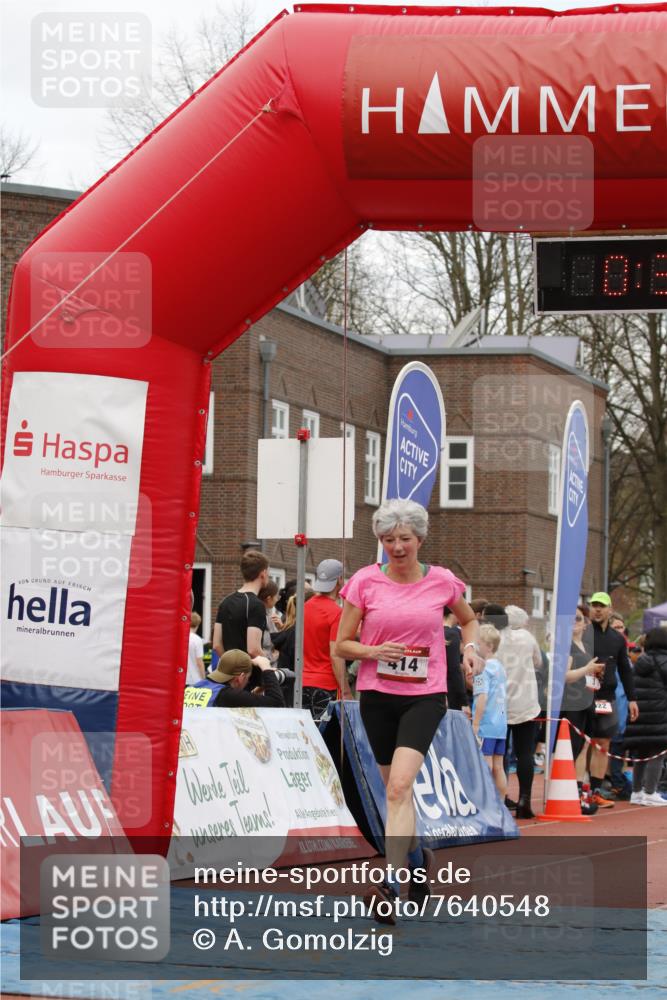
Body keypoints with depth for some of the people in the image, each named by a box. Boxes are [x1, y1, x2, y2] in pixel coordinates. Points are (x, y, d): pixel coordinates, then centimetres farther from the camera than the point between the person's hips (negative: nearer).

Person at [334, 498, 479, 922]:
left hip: (425, 696, -2)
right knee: (397, 788, 12)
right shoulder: (365, 582, -1)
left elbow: (468, 619, 23)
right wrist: (374, 651, -16)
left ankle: (390, 886, -25)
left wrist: (470, 647, 3)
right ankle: (417, 856, 41)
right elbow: (341, 645, 3)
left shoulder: (442, 581, 1)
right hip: (377, 695, 2)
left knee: (399, 786, -20)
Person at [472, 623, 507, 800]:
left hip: (485, 726, -8)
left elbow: (482, 698, -19)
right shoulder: (500, 667, 12)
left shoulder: (483, 668, -12)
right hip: (501, 725, 8)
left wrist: (475, 725, -17)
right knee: (498, 768, 12)